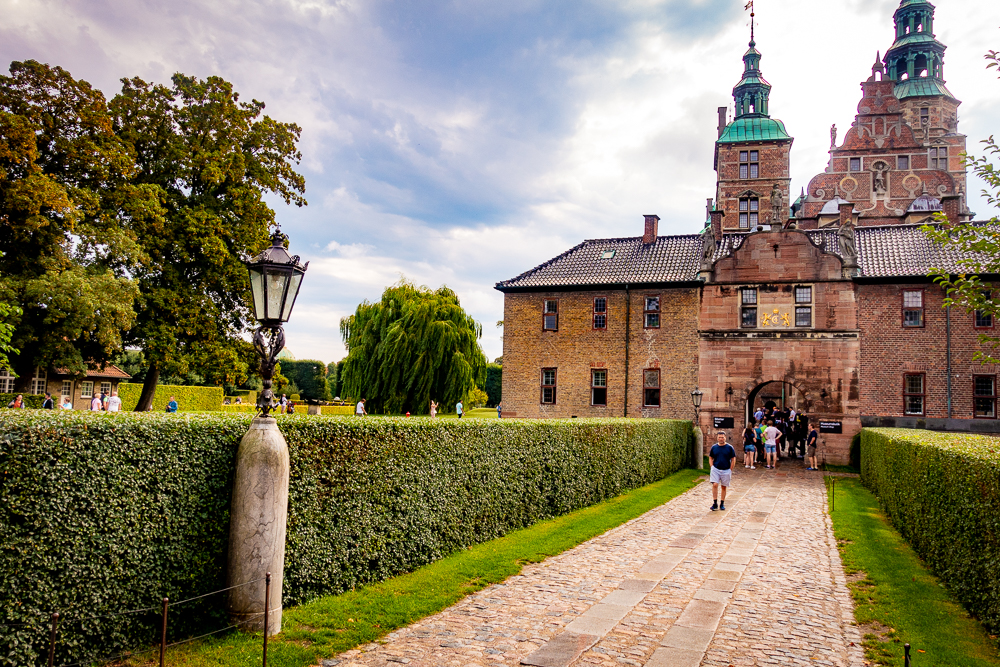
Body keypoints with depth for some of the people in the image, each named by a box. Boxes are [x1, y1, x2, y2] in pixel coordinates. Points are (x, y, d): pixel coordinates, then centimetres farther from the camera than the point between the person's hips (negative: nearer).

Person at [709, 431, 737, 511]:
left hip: (726, 470, 0)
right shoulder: (714, 447, 2)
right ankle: (715, 503, -8)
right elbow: (710, 458, 12)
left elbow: (733, 459, 3)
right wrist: (712, 466, 1)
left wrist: (730, 470, -1)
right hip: (715, 469, 0)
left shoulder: (729, 447, -3)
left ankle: (722, 503, 19)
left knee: (724, 487, 8)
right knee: (715, 485, -13)